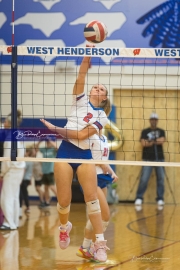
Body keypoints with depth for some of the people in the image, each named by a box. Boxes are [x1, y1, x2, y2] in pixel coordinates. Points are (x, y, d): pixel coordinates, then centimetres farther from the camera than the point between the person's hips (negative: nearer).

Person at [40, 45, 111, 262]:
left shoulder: (101, 117, 4)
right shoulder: (81, 100, 9)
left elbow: (81, 135, -9)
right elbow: (81, 75, -7)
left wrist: (56, 129, -11)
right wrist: (87, 56, -20)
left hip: (85, 155, 0)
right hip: (65, 151, 1)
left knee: (91, 197, -10)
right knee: (64, 200, -1)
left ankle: (100, 243, -9)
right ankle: (64, 227, 30)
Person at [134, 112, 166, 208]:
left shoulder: (161, 131, 11)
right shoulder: (145, 132, 7)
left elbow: (162, 140, -8)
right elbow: (143, 143, -8)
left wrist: (150, 142, -12)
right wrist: (156, 142, -9)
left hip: (159, 158, 2)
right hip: (148, 159, -2)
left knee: (161, 179, 0)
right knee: (144, 179, -8)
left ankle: (160, 199, 7)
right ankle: (139, 198, -1)